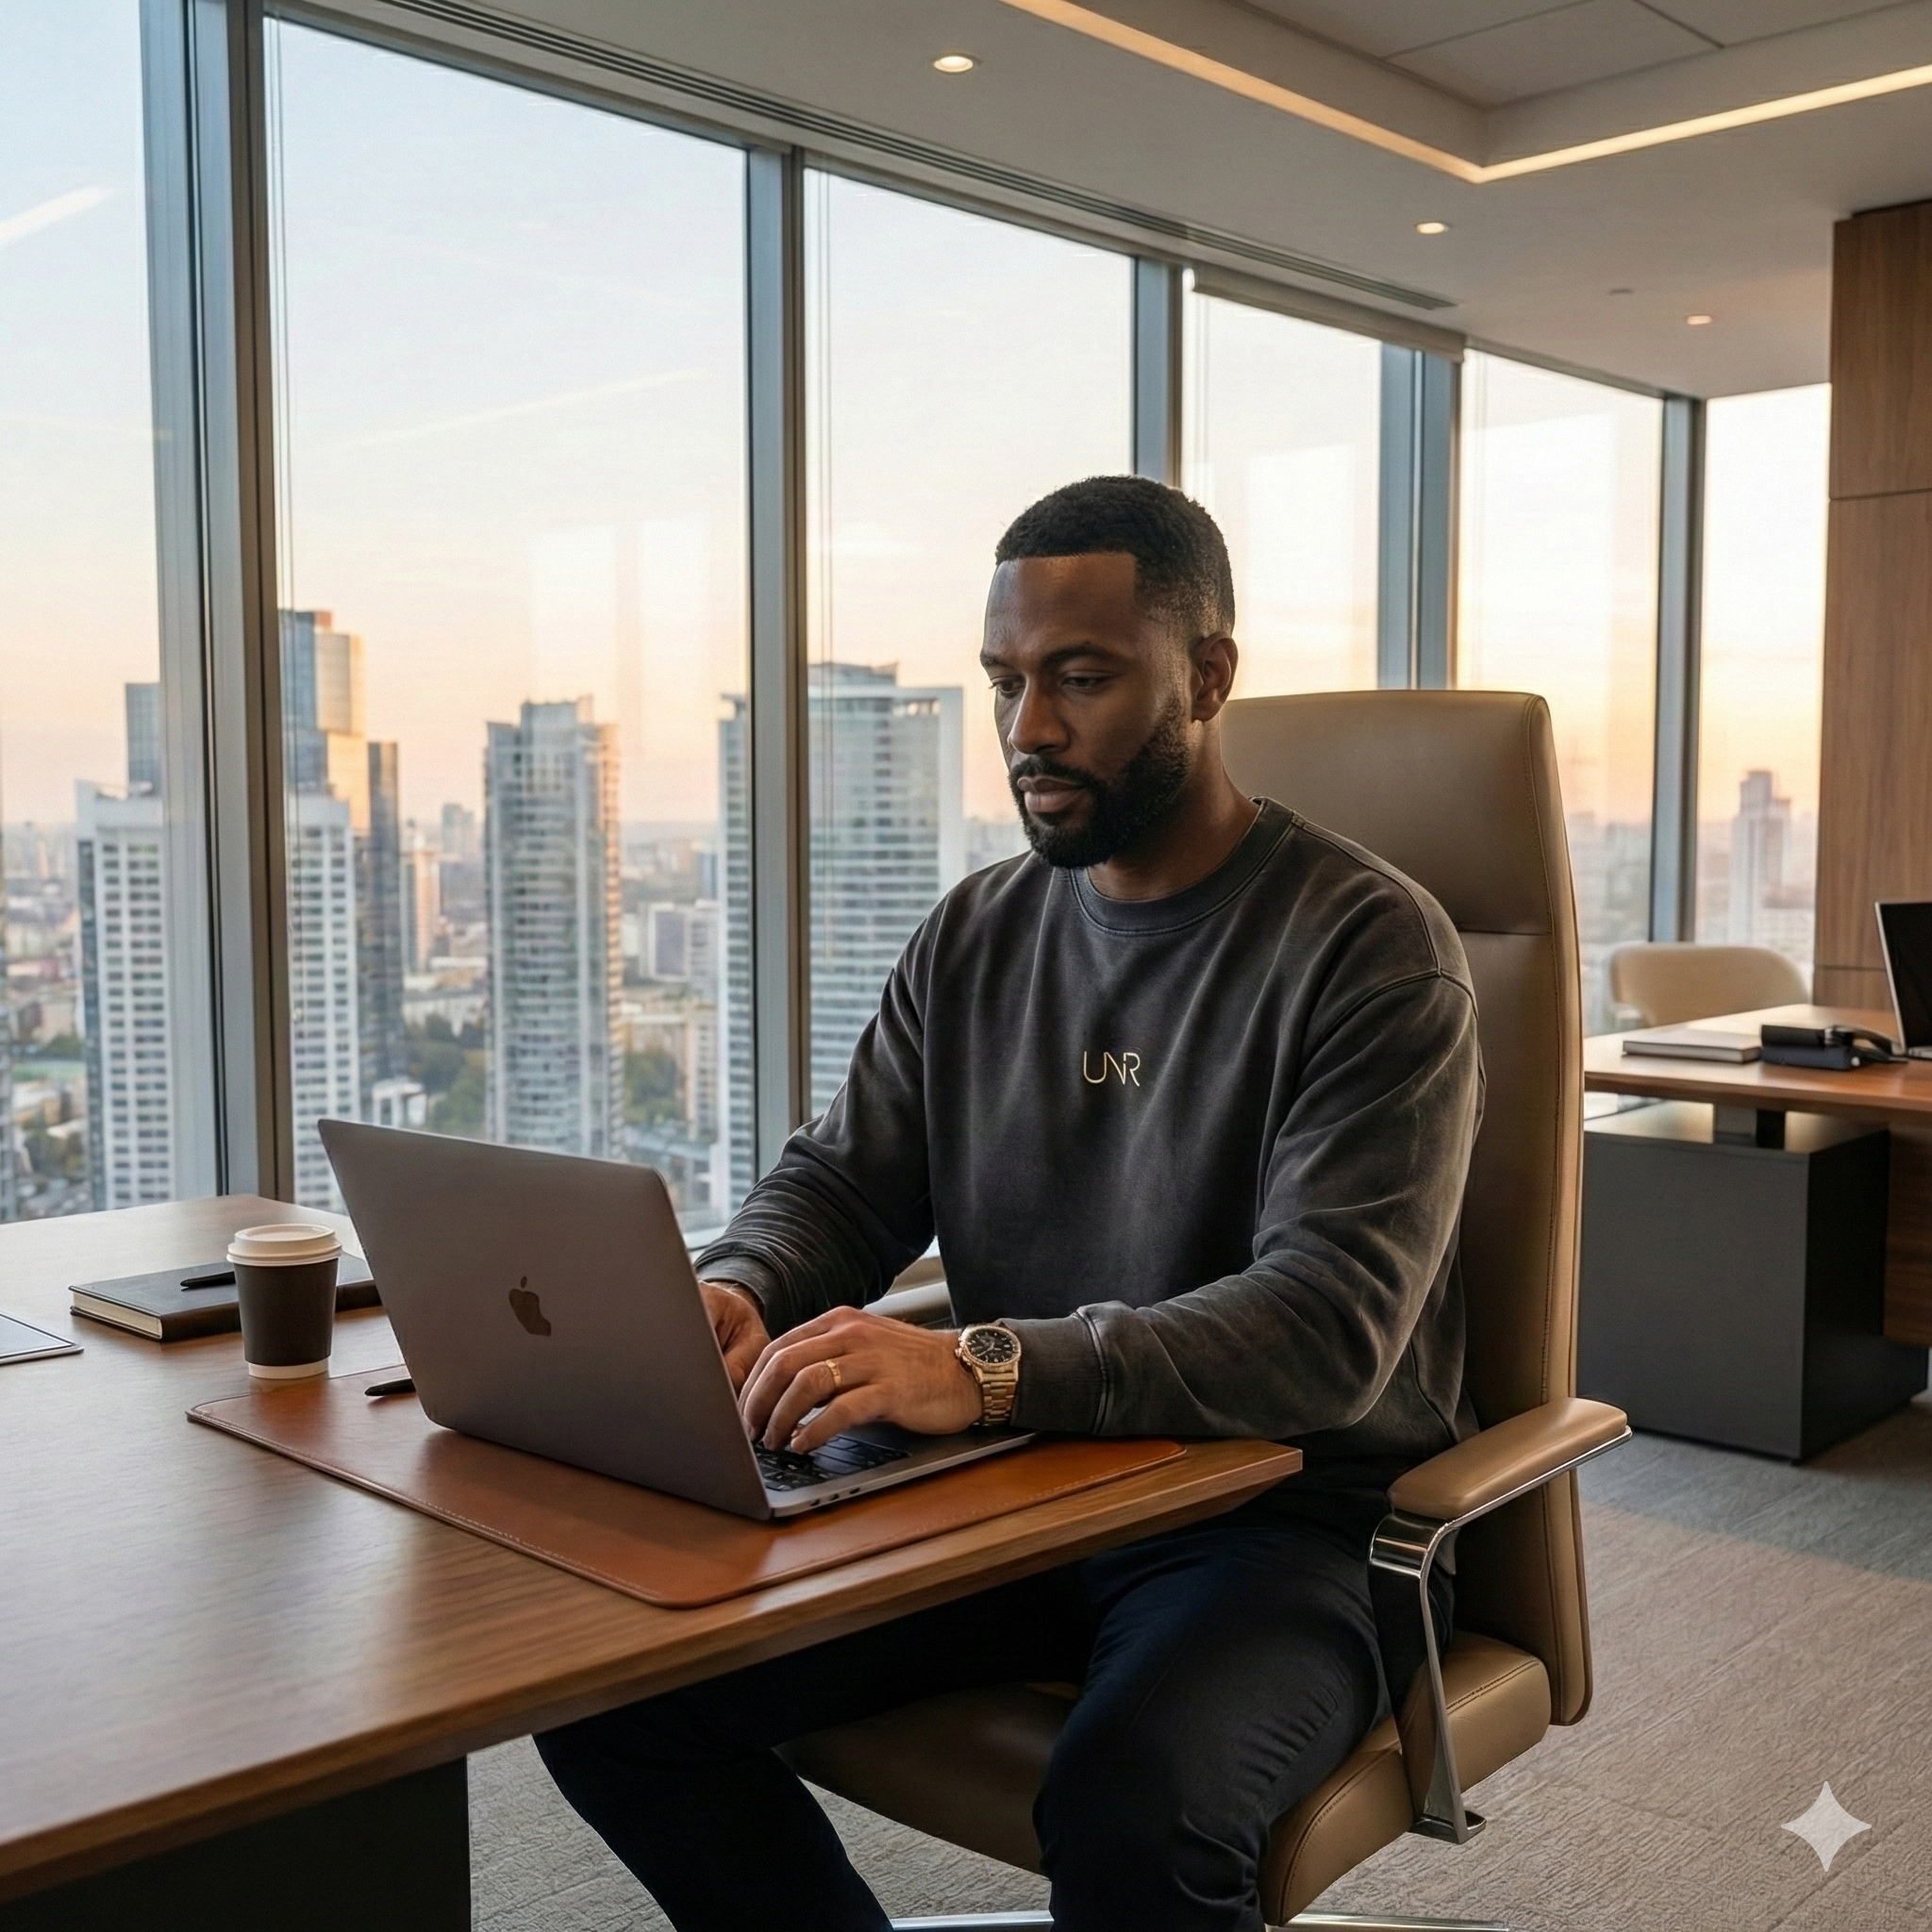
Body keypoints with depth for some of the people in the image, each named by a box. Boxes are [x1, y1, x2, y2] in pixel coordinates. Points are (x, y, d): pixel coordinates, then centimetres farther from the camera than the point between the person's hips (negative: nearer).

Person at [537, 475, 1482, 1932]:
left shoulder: (1372, 948, -11)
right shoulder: (976, 936, 9)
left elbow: (1330, 1324, -22)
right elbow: (841, 1179, 12)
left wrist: (985, 1367, -35)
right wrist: (737, 1292, -12)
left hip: (1288, 1511, -5)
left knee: (1131, 1807, -35)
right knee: (614, 1686, -10)